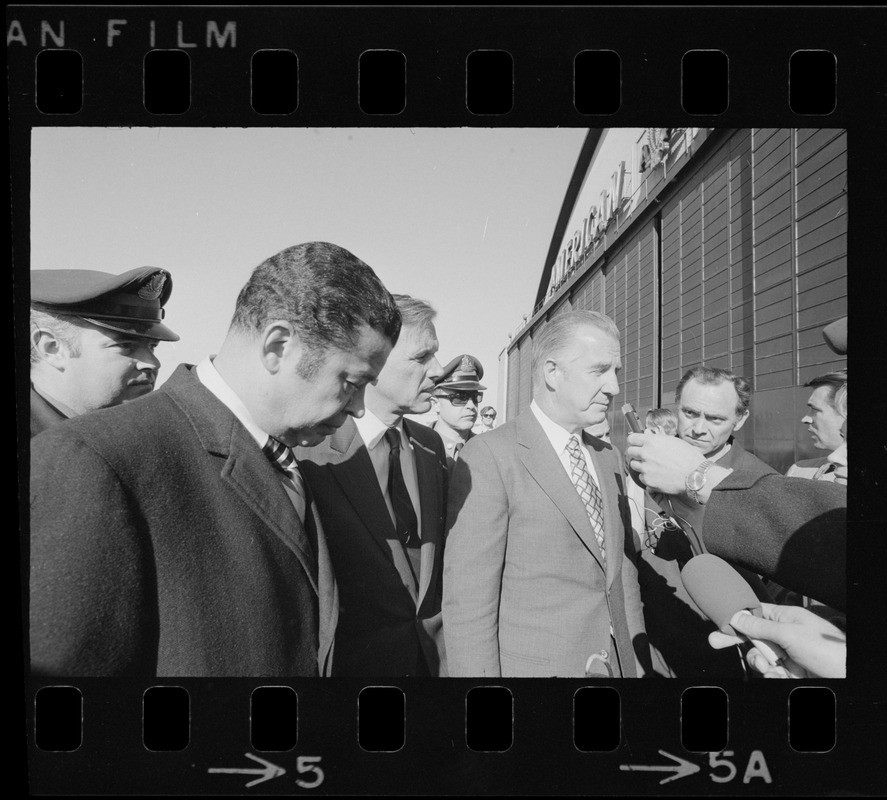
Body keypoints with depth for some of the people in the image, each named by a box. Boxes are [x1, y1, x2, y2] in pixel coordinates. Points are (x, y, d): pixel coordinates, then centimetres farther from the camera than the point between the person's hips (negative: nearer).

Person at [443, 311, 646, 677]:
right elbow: (467, 601, -16)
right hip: (530, 665, -6)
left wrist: (637, 655, 9)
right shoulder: (488, 457, -16)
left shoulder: (608, 457, 7)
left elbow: (622, 568, 12)